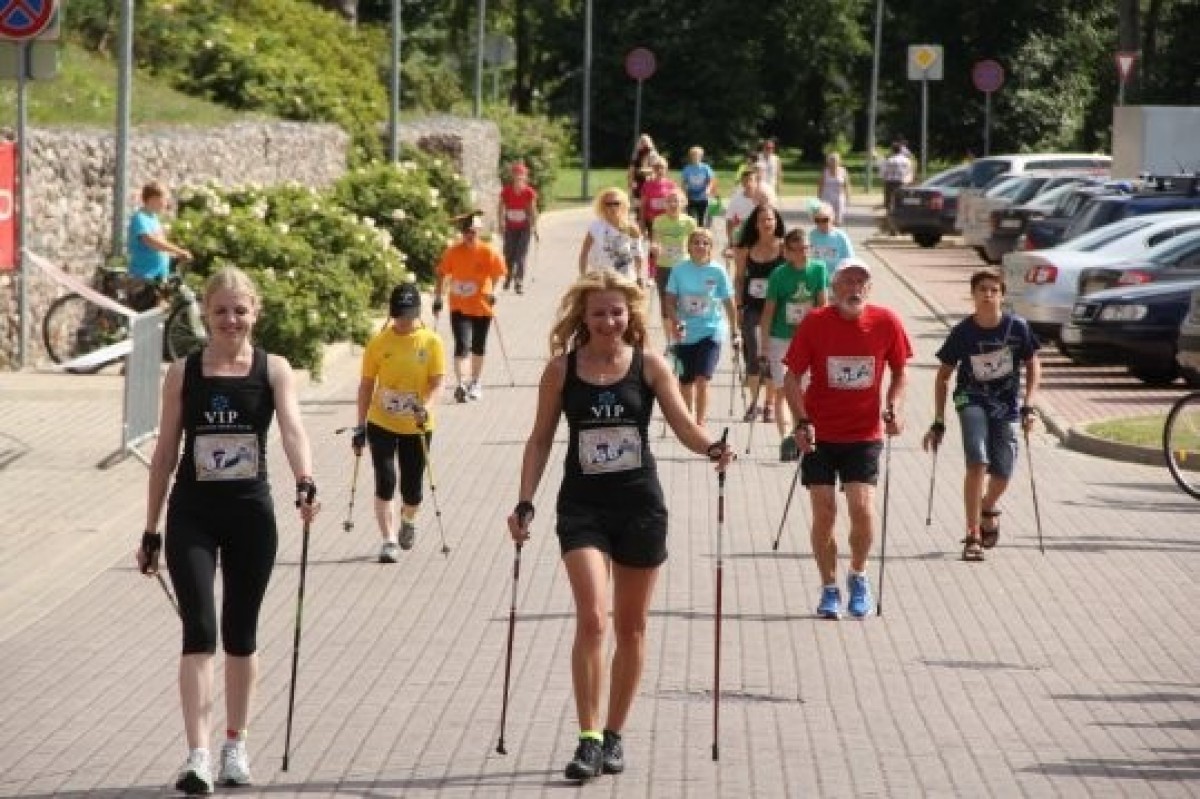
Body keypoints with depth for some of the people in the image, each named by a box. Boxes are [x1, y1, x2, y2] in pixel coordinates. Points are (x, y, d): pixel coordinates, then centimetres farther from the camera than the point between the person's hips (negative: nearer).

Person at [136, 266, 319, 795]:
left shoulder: (273, 370, 0)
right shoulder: (183, 373, 2)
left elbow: (292, 427, -17)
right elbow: (165, 452, 6)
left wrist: (305, 483, -36)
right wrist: (151, 532, 6)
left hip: (251, 513, 1)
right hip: (193, 515, -1)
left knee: (241, 633, 11)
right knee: (199, 631, -12)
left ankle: (235, 746, 25)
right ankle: (197, 756, -16)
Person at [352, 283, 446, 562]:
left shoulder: (431, 342, -5)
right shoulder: (379, 343, -4)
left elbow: (437, 382, -8)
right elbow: (366, 385, 2)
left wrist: (426, 405, -29)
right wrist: (360, 427, 0)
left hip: (416, 427, 0)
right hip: (382, 424, 0)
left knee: (412, 488, 9)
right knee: (385, 482, -12)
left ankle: (408, 521, 41)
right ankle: (389, 541, -7)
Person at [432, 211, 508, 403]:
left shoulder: (488, 252, -10)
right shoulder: (452, 252, -8)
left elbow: (499, 272, 0)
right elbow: (442, 275, 1)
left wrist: (493, 292, -12)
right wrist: (437, 299, 0)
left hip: (482, 307, 1)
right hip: (459, 307, -1)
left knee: (478, 346, 14)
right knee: (462, 345, -15)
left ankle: (475, 383, 31)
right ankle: (460, 385, -20)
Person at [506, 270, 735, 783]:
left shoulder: (648, 365, -1)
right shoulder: (562, 368, 0)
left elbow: (682, 423, -8)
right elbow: (541, 438, 5)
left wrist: (712, 448, -29)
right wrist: (525, 502, -1)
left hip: (639, 505, 1)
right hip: (582, 506, -1)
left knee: (631, 627, 9)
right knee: (591, 619, -16)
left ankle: (614, 736, 23)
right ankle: (588, 739, -12)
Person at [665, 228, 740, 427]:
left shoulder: (718, 272, -5)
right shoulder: (680, 270, -3)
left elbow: (728, 303, 2)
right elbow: (670, 300, -1)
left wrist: (735, 332, 5)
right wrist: (675, 323, -17)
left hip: (711, 331, -2)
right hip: (685, 333, 2)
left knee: (702, 379, -16)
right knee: (686, 380, 13)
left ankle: (700, 424, -11)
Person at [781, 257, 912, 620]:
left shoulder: (886, 322, -5)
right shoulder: (815, 322, -8)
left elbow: (899, 372, 9)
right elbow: (792, 377, -4)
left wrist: (893, 408, -7)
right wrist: (802, 422, -16)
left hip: (865, 434, 0)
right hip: (820, 434, 0)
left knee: (862, 508, -11)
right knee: (824, 512, -1)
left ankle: (858, 576, 16)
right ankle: (829, 588, 15)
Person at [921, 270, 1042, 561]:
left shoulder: (1018, 328, -9)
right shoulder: (962, 332, -9)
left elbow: (1033, 366, 4)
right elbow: (943, 376, 1)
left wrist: (1027, 407, -7)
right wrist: (938, 423, -1)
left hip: (1006, 405, 2)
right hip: (972, 399, -1)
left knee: (1002, 474, 1)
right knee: (977, 463, -21)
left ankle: (988, 507, 38)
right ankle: (973, 537, -17)